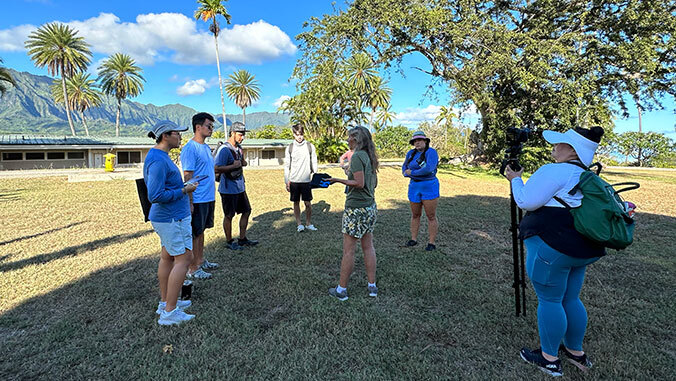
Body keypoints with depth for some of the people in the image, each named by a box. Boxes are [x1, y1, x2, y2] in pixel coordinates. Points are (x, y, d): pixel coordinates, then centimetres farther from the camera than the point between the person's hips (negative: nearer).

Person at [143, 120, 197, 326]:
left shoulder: (158, 155, 11)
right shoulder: (158, 161, -22)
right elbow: (155, 196, -26)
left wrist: (183, 186, 12)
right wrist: (184, 191, -17)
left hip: (167, 216, 11)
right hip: (172, 218, -11)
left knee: (167, 257, 16)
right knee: (183, 258, -4)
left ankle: (165, 302, 29)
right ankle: (169, 312, 3)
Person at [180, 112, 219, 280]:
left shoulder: (206, 147, 13)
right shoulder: (190, 148, -15)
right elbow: (188, 177, -18)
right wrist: (189, 202, -20)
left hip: (208, 198, 9)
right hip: (197, 200, -9)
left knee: (201, 230, 18)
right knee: (195, 233, 2)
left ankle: (201, 260, 31)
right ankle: (193, 269, 13)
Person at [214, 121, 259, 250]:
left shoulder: (238, 147, 9)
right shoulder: (225, 149, -18)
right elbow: (217, 168, -25)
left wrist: (242, 162, 4)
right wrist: (234, 165, -21)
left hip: (240, 187, 9)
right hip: (228, 189, -9)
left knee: (246, 211, 14)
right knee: (229, 215, 5)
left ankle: (242, 239, 26)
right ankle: (229, 242, 20)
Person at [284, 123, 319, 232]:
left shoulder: (310, 146, 1)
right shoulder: (290, 148, 2)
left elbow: (314, 164, 5)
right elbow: (286, 166, 4)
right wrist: (286, 182, 0)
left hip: (306, 180, 0)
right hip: (294, 181, 1)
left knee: (308, 203, 2)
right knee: (296, 203, 7)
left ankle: (308, 223, 19)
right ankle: (299, 224, 19)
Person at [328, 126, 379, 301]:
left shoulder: (357, 156, -15)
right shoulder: (369, 156, 11)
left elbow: (359, 183, -21)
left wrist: (338, 180, -14)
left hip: (356, 208, -9)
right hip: (370, 206, 9)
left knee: (348, 250, 1)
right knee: (368, 247, 14)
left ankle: (341, 289, 12)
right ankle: (372, 286, 23)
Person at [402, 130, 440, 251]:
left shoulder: (431, 152, -13)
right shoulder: (411, 153, 5)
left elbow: (429, 169, -26)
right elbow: (404, 169, 10)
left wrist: (412, 172, -15)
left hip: (429, 187, -5)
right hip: (414, 187, 6)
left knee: (431, 216, 1)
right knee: (415, 215, 13)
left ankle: (432, 242, 10)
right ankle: (413, 239, 24)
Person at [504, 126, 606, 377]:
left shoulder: (554, 171, -14)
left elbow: (526, 202, -14)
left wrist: (515, 180, 2)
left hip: (552, 247, -9)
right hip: (581, 250, 9)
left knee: (549, 300, 3)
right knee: (570, 300, 20)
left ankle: (549, 358, 17)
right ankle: (576, 352, 34)